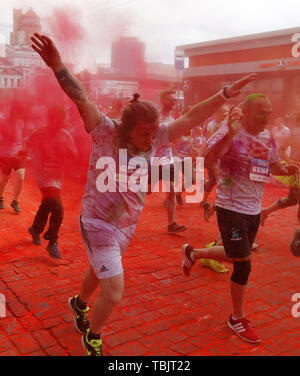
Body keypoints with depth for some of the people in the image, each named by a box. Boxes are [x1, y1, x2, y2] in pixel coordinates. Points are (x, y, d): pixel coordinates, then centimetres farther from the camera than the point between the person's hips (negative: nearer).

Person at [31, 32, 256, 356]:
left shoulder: (154, 138, -7)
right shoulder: (106, 132, -20)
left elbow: (190, 118, -8)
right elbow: (81, 99, -31)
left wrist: (225, 94, -11)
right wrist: (57, 67, -44)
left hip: (127, 225, 6)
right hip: (98, 223, -6)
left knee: (100, 271, 28)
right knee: (113, 291, -6)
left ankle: (79, 303, 60)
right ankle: (92, 338, 25)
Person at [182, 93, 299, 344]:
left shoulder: (268, 138, 5)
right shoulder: (230, 132, -17)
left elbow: (273, 165, 17)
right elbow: (208, 159, -30)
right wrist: (230, 134, -43)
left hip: (254, 209, 8)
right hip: (231, 208, -8)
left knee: (237, 257, 20)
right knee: (243, 263, -2)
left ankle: (193, 253, 43)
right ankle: (237, 319, 19)